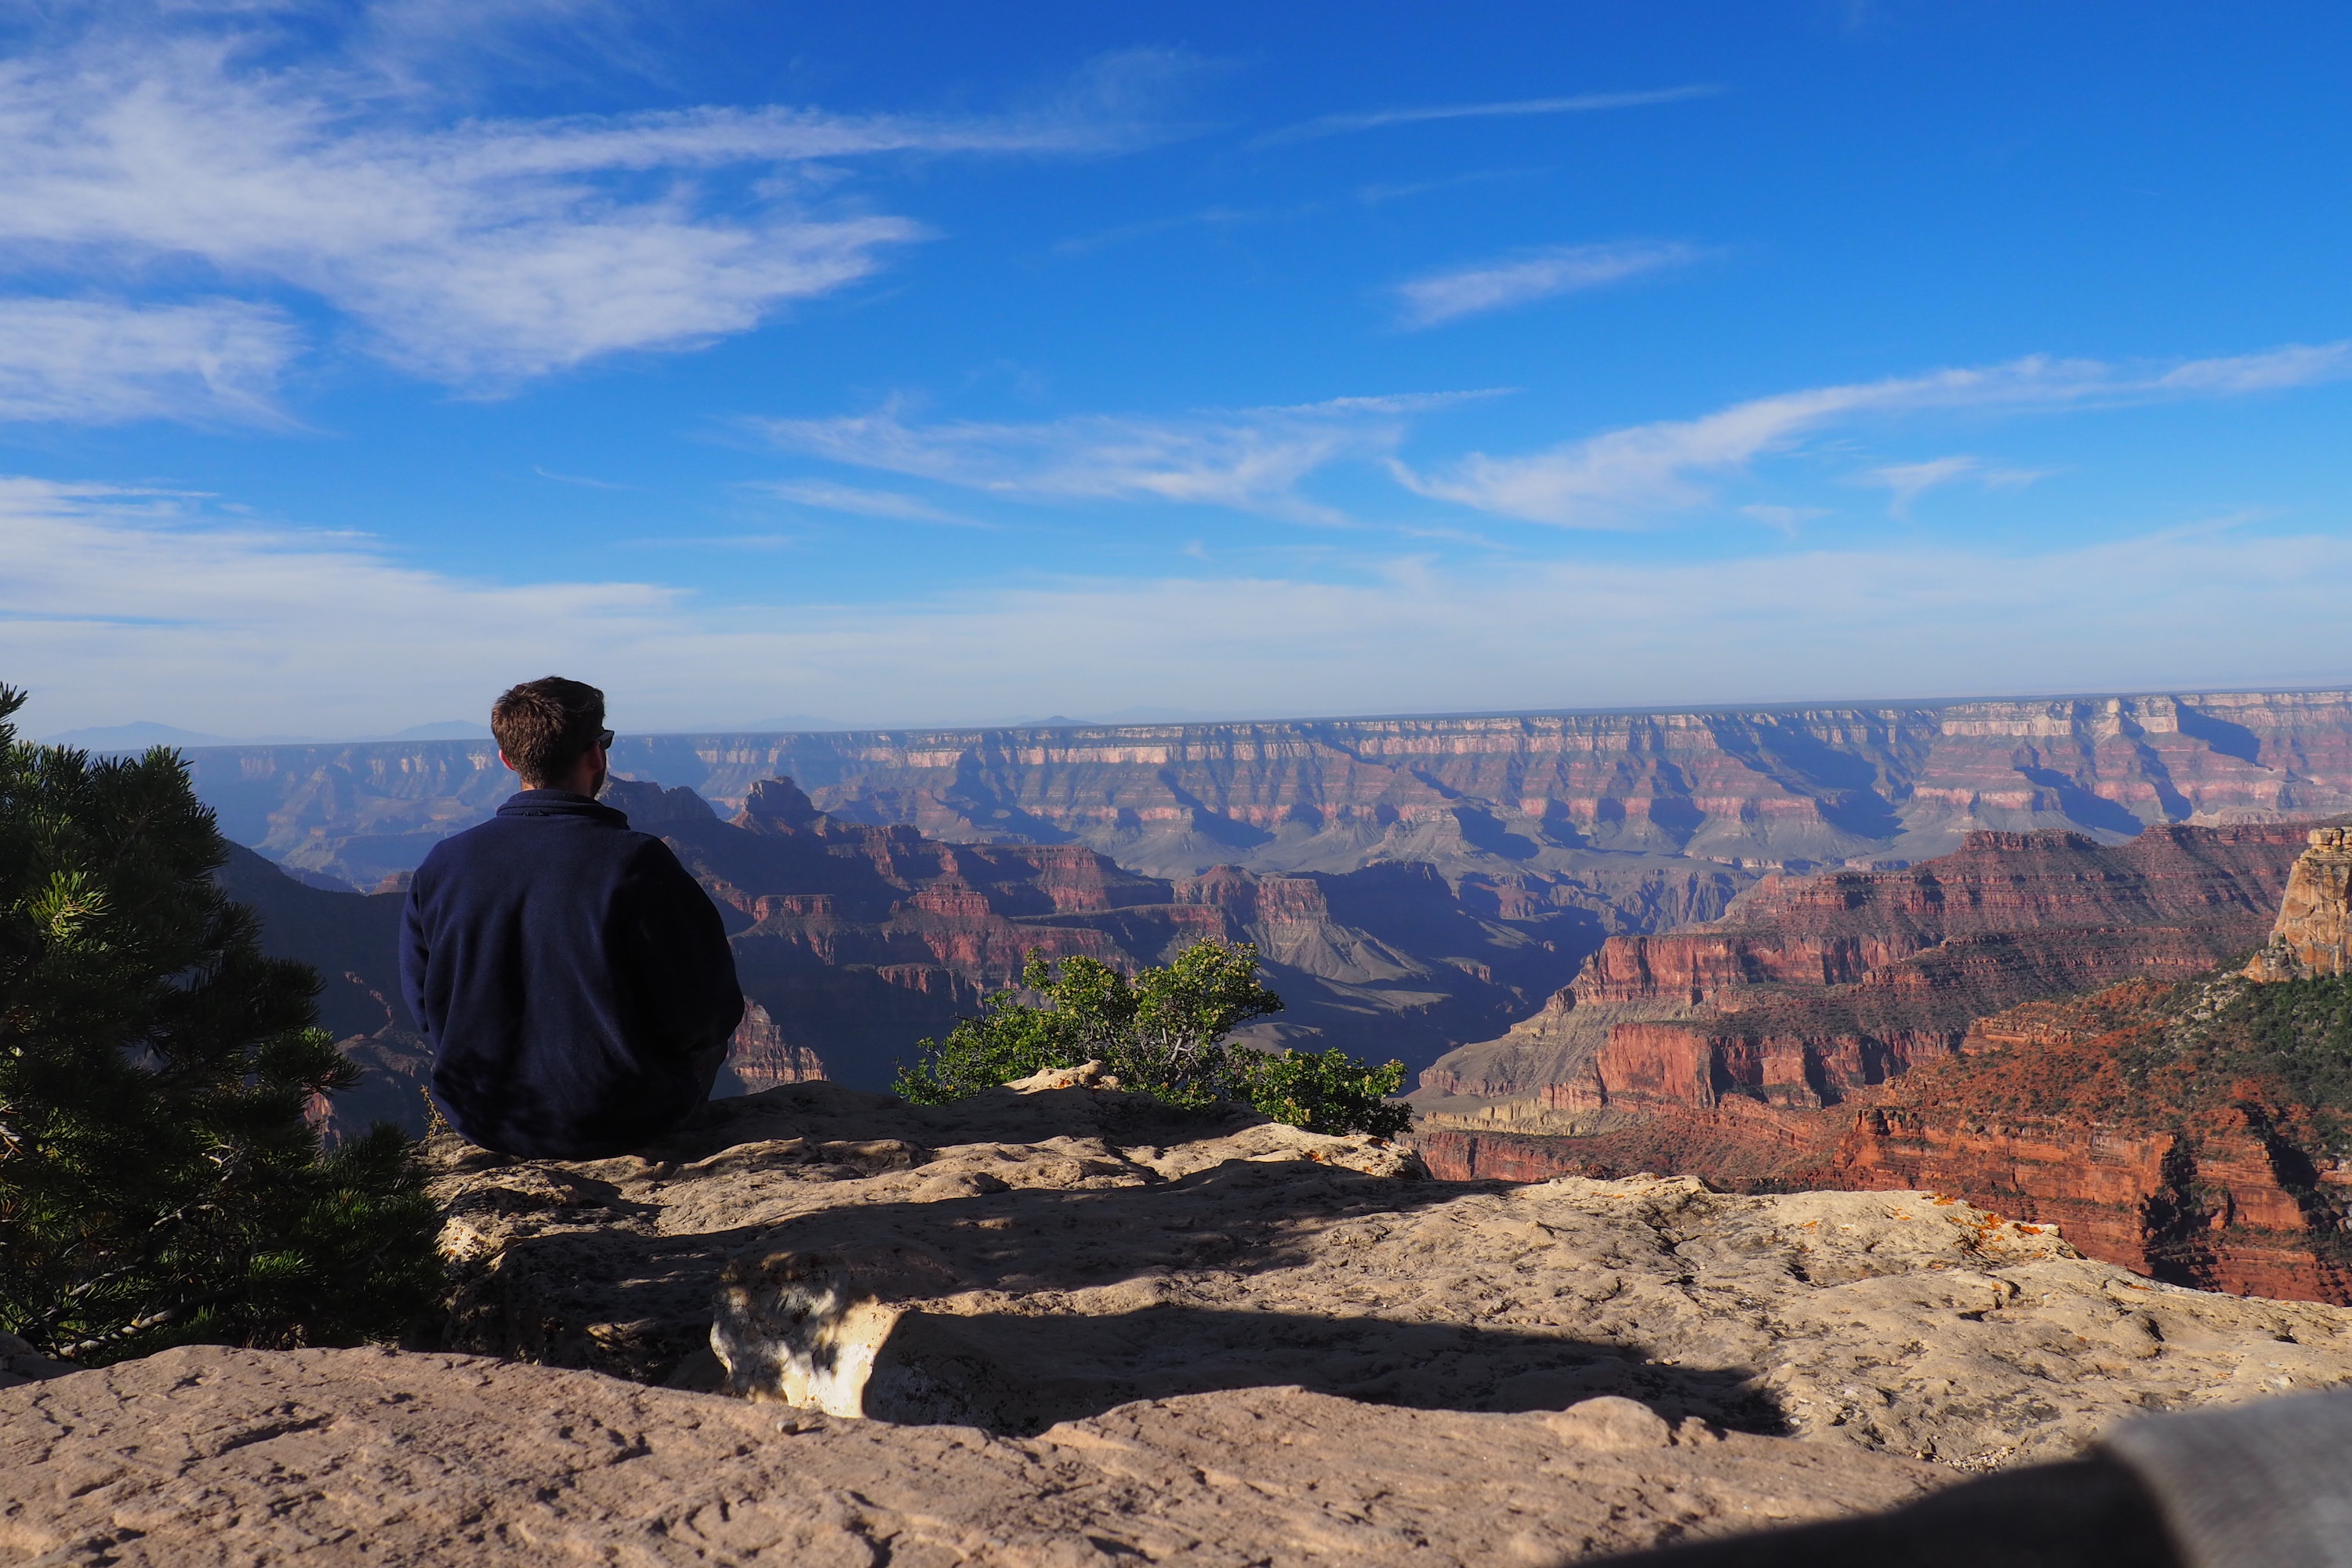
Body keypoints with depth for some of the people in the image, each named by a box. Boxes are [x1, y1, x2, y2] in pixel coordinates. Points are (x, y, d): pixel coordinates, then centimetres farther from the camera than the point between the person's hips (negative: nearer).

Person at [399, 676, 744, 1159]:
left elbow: (424, 1005, 4)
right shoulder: (636, 863, -22)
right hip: (621, 1125, -4)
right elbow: (708, 1013, -15)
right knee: (707, 1037, 26)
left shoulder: (441, 865, -9)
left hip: (482, 1122, 4)